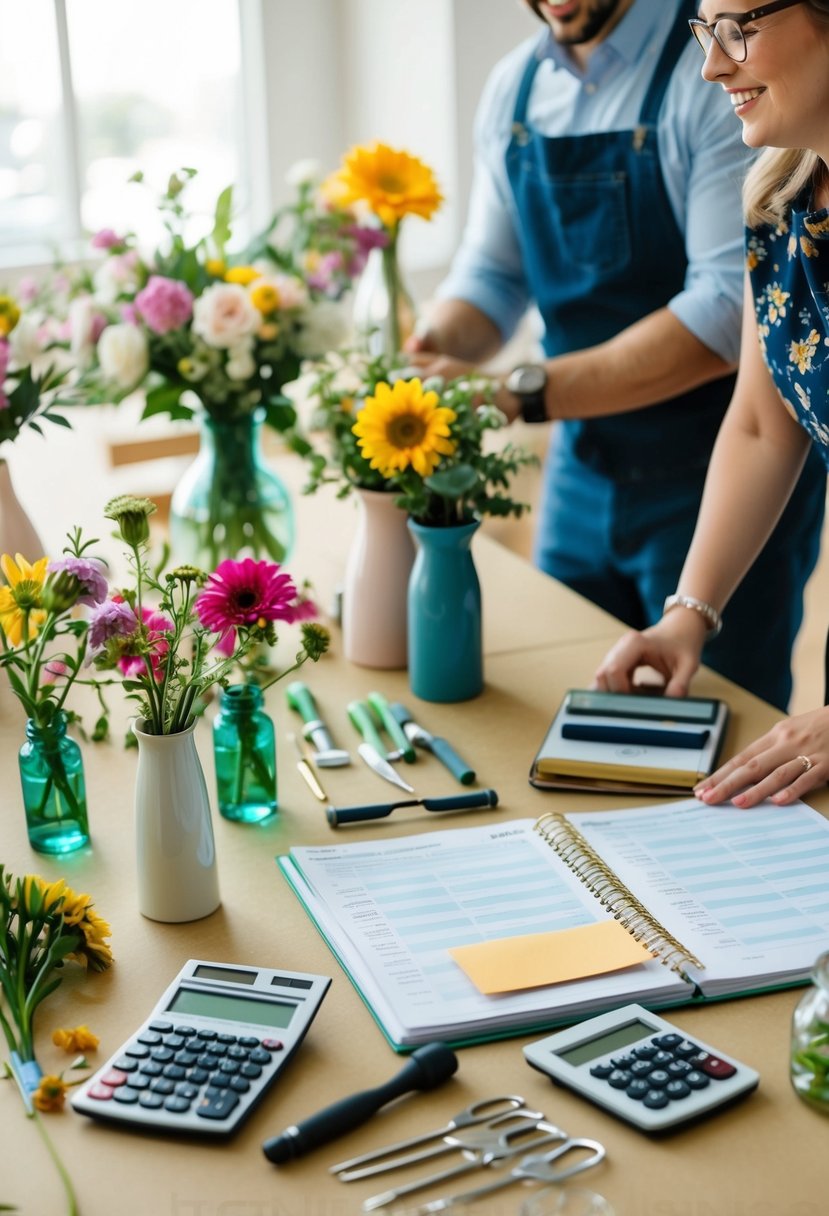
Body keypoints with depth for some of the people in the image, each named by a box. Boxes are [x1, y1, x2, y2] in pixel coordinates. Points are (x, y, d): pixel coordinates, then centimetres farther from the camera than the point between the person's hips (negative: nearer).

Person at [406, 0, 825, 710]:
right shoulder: (513, 89, 3)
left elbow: (733, 308, -25)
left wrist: (524, 394, -29)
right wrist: (437, 351, -12)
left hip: (719, 485, -6)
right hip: (582, 476, 6)